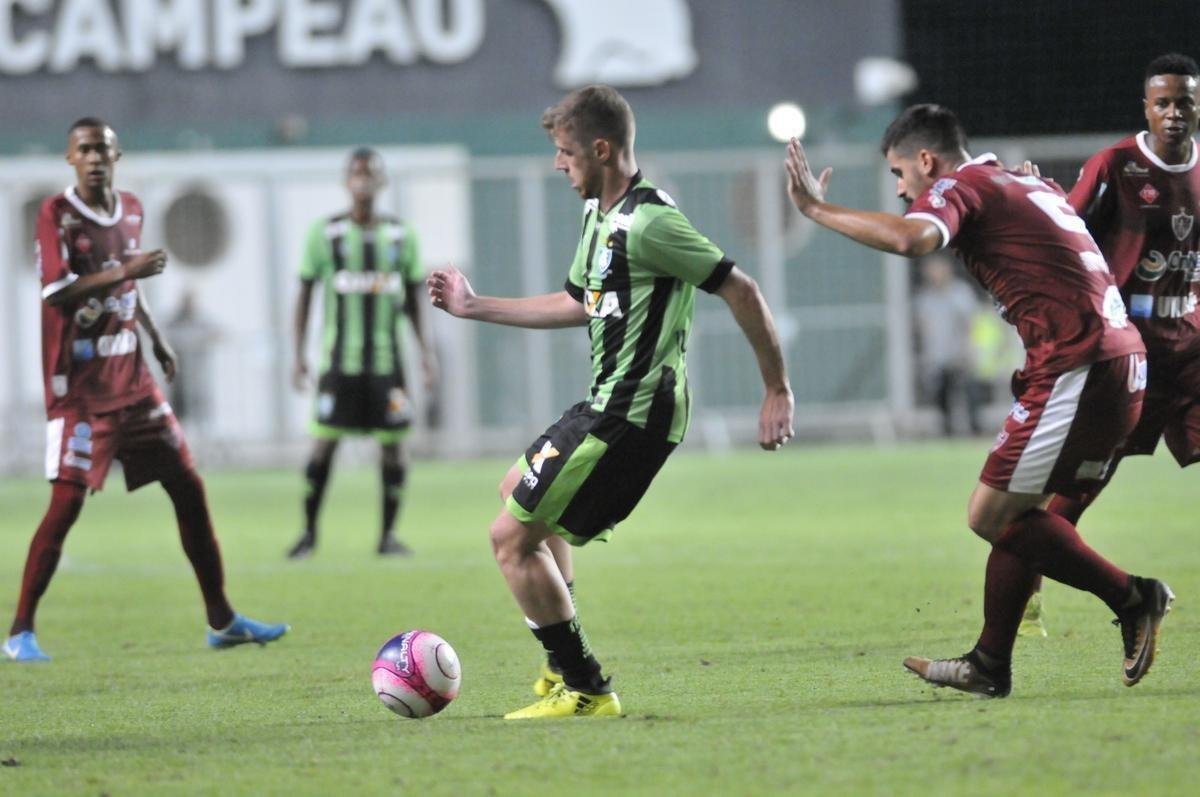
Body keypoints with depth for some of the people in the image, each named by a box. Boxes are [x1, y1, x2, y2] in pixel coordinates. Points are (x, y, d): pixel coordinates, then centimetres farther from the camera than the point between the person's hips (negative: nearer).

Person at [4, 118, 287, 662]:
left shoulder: (130, 210, 11)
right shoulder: (57, 214, -10)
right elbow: (55, 293, -20)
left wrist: (157, 341, 19)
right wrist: (122, 271, -26)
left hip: (131, 378, 7)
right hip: (78, 386, -7)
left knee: (188, 487, 7)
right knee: (67, 501, -12)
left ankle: (221, 620, 16)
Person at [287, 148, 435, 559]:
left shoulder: (401, 235, 8)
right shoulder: (325, 234, 1)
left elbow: (413, 299, 14)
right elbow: (304, 296, 4)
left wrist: (424, 348, 5)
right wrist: (299, 353, -2)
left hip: (388, 356, 2)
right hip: (340, 358, -2)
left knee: (394, 444, -2)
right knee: (324, 443, -4)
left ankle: (388, 533, 8)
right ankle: (309, 531, 7)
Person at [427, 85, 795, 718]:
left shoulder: (648, 223, -20)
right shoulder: (599, 215, 12)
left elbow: (740, 291, -19)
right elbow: (579, 304, 27)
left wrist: (778, 391, -15)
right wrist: (473, 307, 29)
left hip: (631, 415, -11)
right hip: (608, 405, 11)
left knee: (512, 536, -10)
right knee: (518, 490, 31)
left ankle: (586, 689, -3)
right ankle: (565, 664, 34)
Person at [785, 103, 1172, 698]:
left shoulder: (960, 186, -5)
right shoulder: (1030, 186, 23)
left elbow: (910, 238, -25)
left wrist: (817, 210, -17)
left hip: (1078, 371, -10)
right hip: (1122, 364, 10)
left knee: (990, 515, -5)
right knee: (1016, 511, 16)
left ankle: (1133, 598, -1)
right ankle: (989, 666, 19)